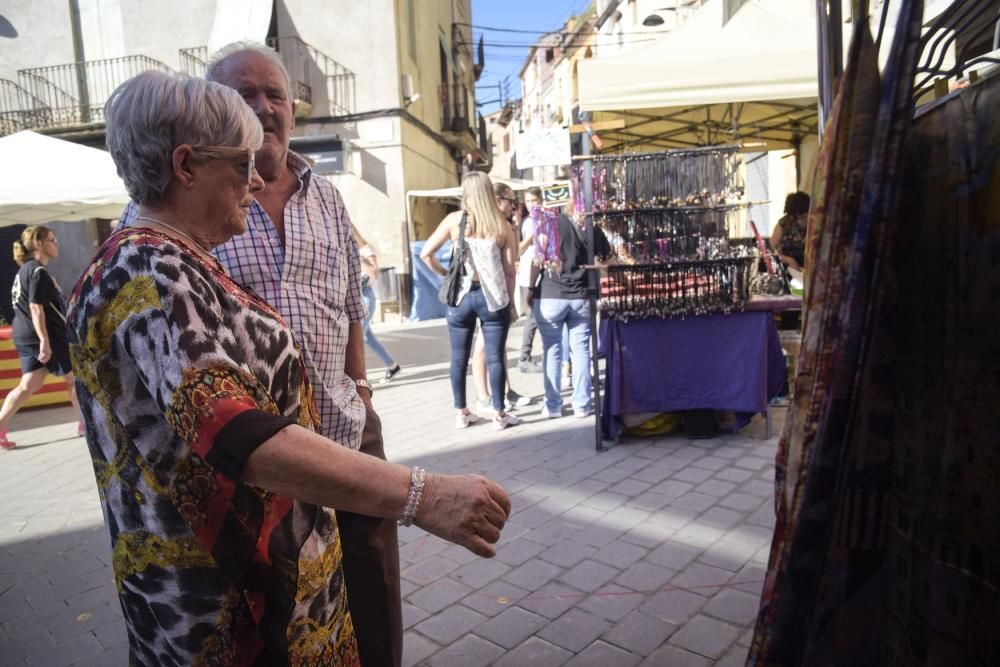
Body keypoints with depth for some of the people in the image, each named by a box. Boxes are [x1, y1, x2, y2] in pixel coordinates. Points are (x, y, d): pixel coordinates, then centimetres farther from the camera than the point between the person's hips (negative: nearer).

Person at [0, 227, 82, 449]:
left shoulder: (25, 270, 17)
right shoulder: (38, 271, -14)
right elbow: (36, 307, -22)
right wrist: (45, 340, -27)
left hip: (26, 337, 9)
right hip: (45, 335, -9)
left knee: (28, 386, 8)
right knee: (74, 377, 6)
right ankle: (86, 422, 17)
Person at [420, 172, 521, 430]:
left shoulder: (454, 220, -1)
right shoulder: (502, 225, -2)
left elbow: (426, 254, -2)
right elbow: (509, 270, -2)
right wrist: (510, 302, 7)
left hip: (461, 295, 1)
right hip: (493, 297, -1)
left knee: (459, 357, 11)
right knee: (494, 357, 5)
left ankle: (462, 413, 21)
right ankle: (499, 414, 14)